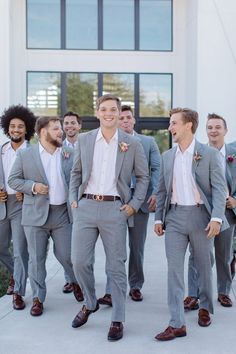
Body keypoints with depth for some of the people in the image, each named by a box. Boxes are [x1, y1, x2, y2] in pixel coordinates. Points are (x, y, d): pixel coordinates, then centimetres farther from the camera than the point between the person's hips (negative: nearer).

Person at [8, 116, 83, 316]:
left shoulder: (69, 155, 6)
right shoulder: (25, 155, 1)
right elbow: (13, 180, 3)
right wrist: (32, 186, -12)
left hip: (62, 213, 1)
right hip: (36, 214, -1)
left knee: (66, 255, 5)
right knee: (37, 259, 5)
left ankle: (77, 282, 34)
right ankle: (38, 298, 19)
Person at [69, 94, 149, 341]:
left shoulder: (132, 144, 3)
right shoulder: (84, 140, 9)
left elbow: (143, 177, 8)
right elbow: (76, 172, 16)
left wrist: (134, 204, -1)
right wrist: (73, 198, 5)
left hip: (115, 209, -2)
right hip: (85, 207, 2)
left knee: (115, 267, 3)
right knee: (79, 261, 2)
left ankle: (117, 320, 15)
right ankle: (90, 303, 29)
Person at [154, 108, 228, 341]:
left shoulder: (209, 154, -4)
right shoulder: (167, 156, 9)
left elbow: (219, 188, -7)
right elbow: (162, 190, 13)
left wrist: (216, 217, -18)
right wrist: (158, 218, 8)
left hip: (201, 215, -3)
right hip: (174, 217, 3)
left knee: (203, 266, 13)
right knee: (174, 268, -3)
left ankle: (205, 307, 36)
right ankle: (177, 324, 0)